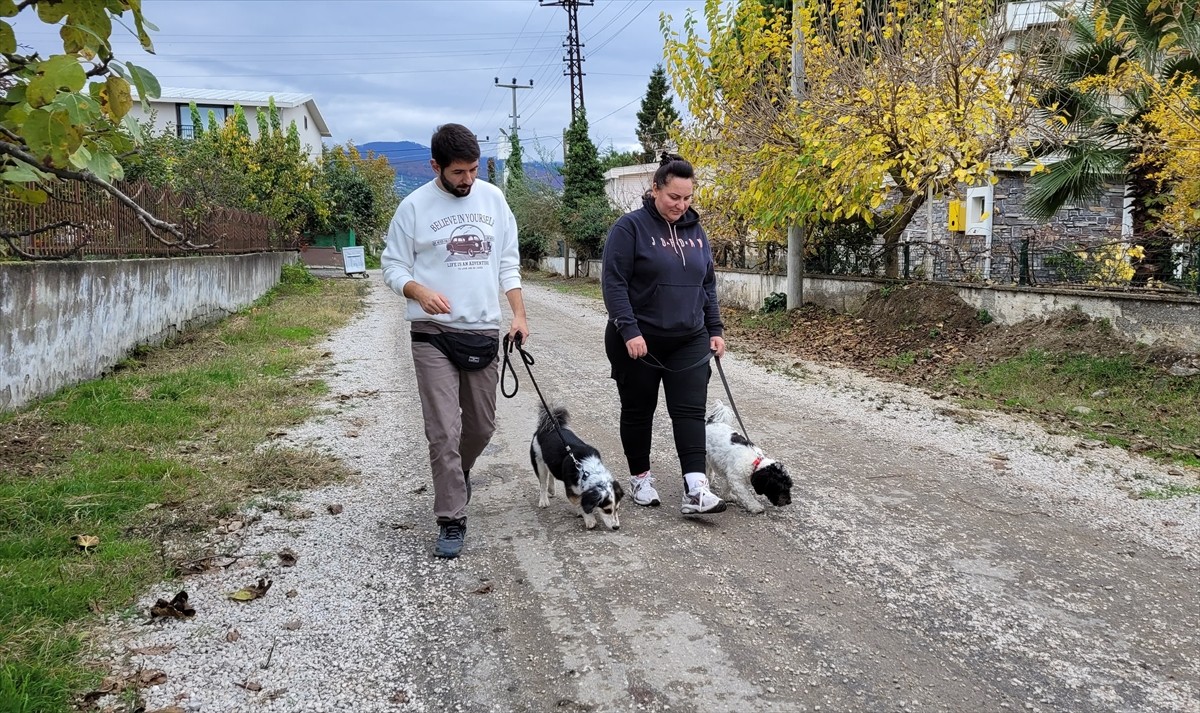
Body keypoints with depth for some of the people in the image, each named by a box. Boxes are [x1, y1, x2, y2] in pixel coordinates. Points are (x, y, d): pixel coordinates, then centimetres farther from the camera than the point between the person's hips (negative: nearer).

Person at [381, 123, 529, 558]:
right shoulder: (415, 206, -4)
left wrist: (519, 314, 2)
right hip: (434, 335, -3)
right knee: (444, 432, -7)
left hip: (484, 333, 4)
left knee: (482, 425, 14)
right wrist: (420, 291, -21)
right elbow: (393, 266, 0)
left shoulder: (493, 198, 6)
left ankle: (457, 476, 44)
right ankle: (451, 522, 3)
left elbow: (508, 262, 11)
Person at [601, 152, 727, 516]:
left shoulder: (695, 230, 9)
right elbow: (614, 282, -14)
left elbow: (708, 285, 16)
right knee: (638, 411, 9)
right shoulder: (631, 226, -9)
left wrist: (715, 329, 10)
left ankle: (695, 490, -10)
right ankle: (640, 478, 25)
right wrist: (629, 330, -21)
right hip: (638, 342, -4)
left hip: (689, 341, 4)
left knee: (690, 410, -6)